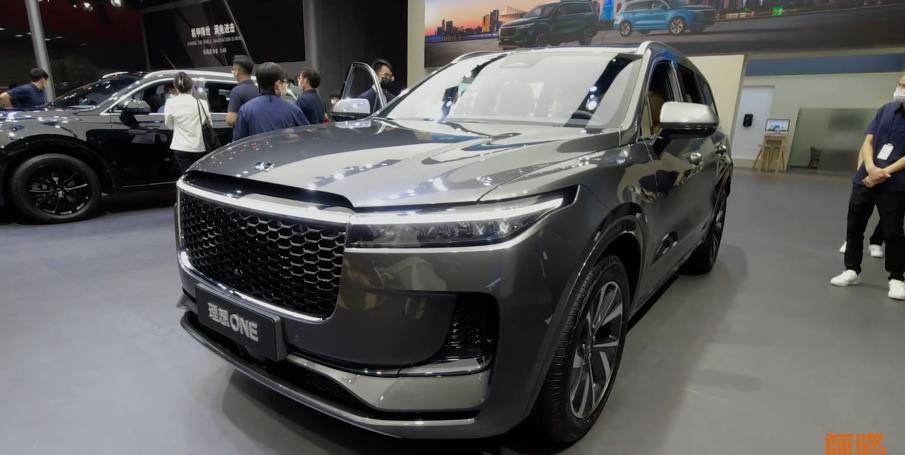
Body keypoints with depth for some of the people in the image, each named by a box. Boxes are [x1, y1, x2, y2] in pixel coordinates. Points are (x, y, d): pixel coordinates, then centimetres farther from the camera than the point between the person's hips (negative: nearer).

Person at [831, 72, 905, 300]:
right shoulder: (886, 110, 6)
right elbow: (868, 142, 2)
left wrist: (884, 173, -19)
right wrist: (870, 167, -14)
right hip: (864, 179, 4)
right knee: (854, 226, 9)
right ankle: (852, 270, 23)